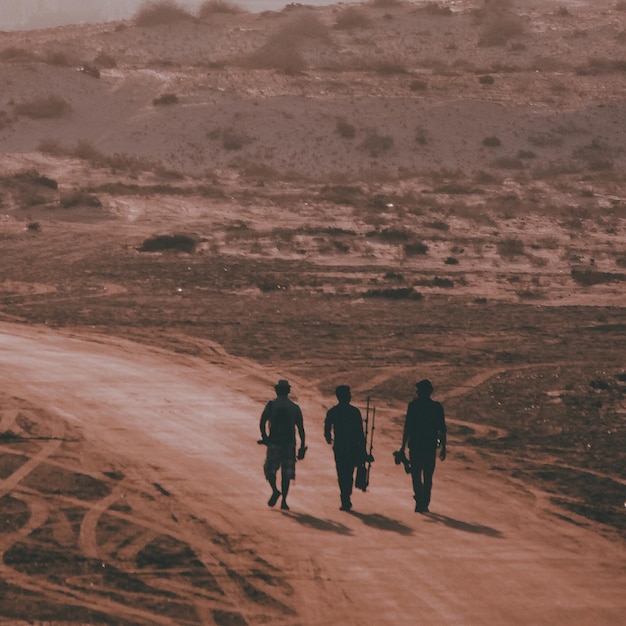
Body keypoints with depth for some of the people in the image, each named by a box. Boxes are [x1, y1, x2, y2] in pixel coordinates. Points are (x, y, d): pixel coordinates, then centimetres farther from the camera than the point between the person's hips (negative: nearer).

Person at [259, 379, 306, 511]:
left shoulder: (271, 404, 0)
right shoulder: (295, 407, 7)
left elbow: (263, 422, -12)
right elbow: (301, 428, 6)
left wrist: (264, 438, 0)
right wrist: (302, 447, 9)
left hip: (274, 442, -2)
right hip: (289, 443, 2)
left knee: (270, 468, 11)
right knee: (286, 473, 6)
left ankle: (275, 490, -14)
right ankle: (284, 501, 2)